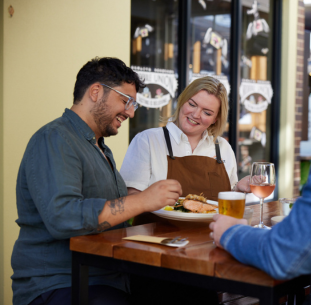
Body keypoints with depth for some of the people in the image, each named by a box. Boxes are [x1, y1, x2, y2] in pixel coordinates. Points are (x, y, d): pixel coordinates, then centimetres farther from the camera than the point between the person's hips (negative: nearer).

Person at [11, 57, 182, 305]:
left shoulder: (99, 147, 20)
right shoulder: (54, 140, -12)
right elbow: (62, 218, -26)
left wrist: (161, 200, 11)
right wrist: (142, 201, -20)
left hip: (110, 278, 9)